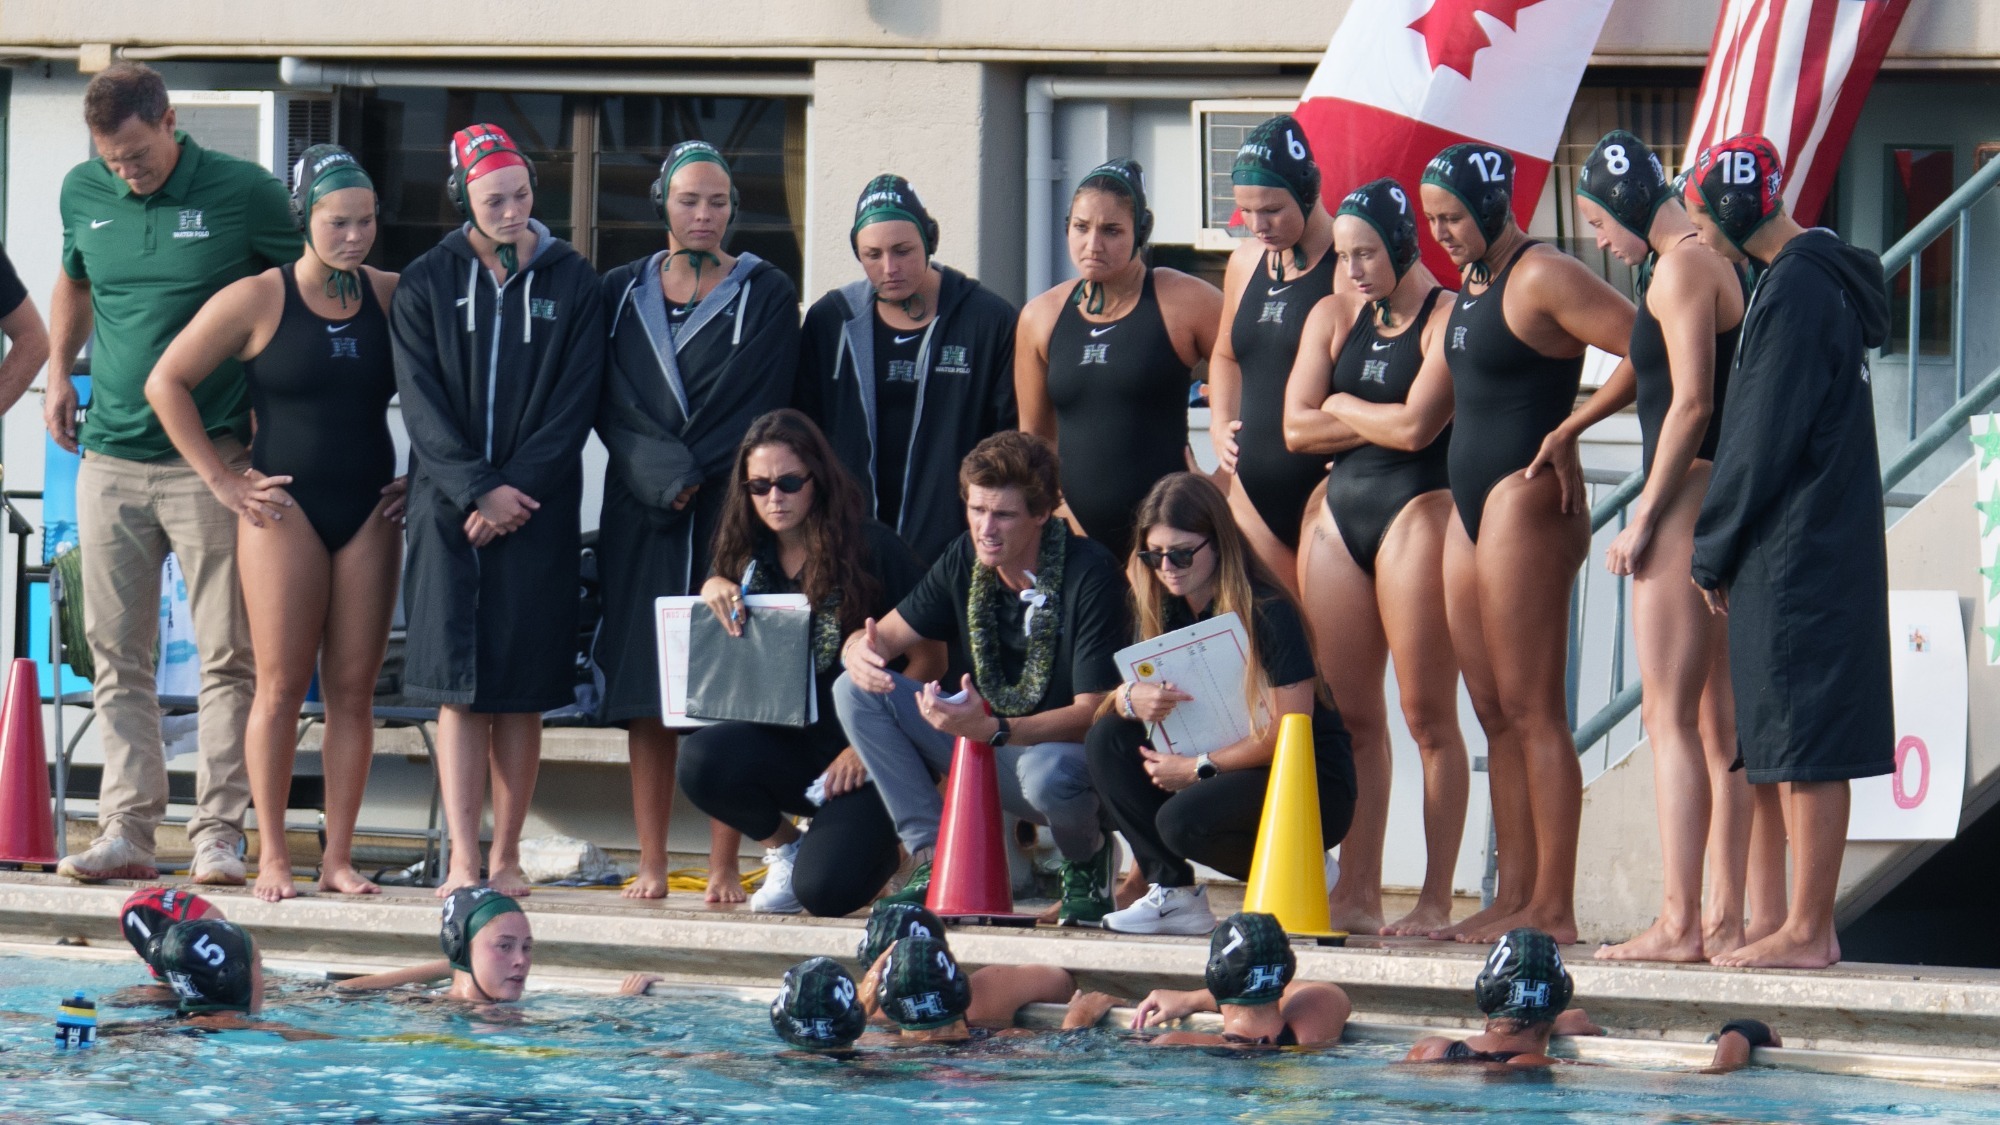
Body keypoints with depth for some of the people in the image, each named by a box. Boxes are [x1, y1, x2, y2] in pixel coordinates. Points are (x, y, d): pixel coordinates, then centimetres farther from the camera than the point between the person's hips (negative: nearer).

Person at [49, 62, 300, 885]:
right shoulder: (83, 193, 6)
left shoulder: (242, 193, -6)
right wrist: (59, 375, 13)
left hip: (210, 463, -4)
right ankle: (126, 829, 7)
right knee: (117, 654, 4)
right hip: (110, 459, 4)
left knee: (227, 654, -4)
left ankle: (218, 833, -2)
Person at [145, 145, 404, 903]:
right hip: (285, 508, -3)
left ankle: (338, 856, 5)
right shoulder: (257, 302, -5)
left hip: (368, 511, 3)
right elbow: (166, 384, -1)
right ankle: (272, 855, 0)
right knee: (282, 686, -5)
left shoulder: (392, 299, 5)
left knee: (352, 690, 1)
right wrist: (222, 480, -3)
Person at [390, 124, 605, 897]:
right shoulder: (427, 284, 6)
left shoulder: (570, 283, 6)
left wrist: (514, 492, -10)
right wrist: (477, 491, -12)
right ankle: (463, 862, -6)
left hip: (537, 511, 0)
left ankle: (507, 857, 8)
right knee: (458, 687, -5)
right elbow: (422, 404, 0)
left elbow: (573, 405, 1)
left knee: (522, 691, 1)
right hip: (450, 511, 0)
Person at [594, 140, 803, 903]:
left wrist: (698, 476, -12)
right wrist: (666, 474, -11)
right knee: (644, 694, -1)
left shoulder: (765, 295, 6)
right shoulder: (623, 293, 12)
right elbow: (610, 403, 3)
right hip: (641, 516, 2)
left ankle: (724, 868, -6)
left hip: (732, 512, -2)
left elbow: (761, 407, -2)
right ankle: (651, 864, 2)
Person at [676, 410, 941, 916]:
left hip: (863, 762, -5)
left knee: (825, 891, -27)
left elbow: (930, 659, -5)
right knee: (700, 757, -29)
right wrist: (711, 591, -3)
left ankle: (879, 841, 12)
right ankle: (785, 849, 2)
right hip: (784, 747, 5)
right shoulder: (748, 558, 9)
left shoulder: (872, 548, -7)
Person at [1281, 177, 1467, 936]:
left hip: (1417, 510, -6)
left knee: (1427, 716, -6)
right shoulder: (1332, 317, 15)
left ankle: (1436, 900, -5)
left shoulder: (1448, 317, -4)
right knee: (1350, 717, 4)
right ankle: (1357, 894, 6)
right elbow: (1297, 429, 8)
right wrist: (1379, 422, -3)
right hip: (1339, 511, 6)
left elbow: (1417, 425, -15)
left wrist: (1342, 406, 2)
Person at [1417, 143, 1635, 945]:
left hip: (1528, 497, -10)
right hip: (1473, 504, 10)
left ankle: (1552, 908, -10)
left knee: (1531, 712, -10)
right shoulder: (1473, 283, 16)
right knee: (1495, 714, 9)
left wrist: (1568, 432, -16)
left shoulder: (1541, 279, -12)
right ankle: (1514, 900, 11)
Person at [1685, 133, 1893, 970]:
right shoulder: (1820, 280, 16)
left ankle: (1807, 932, -6)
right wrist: (1720, 547, 17)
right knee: (1802, 749, 11)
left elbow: (1764, 442, -16)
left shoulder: (1795, 291, -15)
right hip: (1826, 549, 10)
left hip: (1796, 555, -10)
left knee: (1805, 750, -7)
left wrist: (1712, 550, -7)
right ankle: (1809, 924, 13)